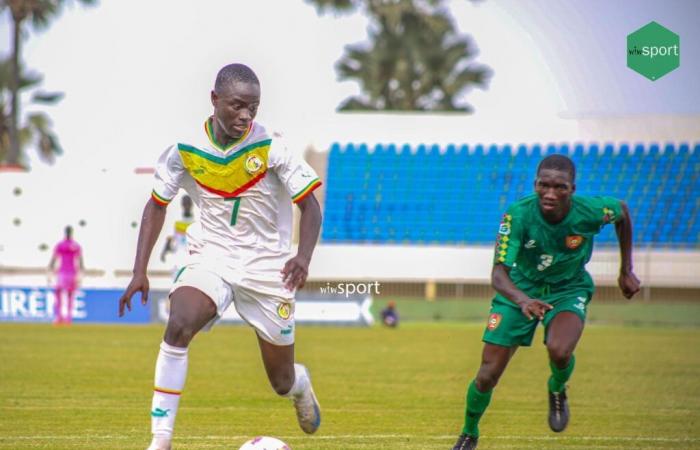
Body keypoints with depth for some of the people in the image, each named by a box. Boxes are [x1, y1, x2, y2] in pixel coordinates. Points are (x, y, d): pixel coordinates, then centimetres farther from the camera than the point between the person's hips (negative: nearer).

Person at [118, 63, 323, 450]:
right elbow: (157, 204, 6)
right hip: (210, 256, 1)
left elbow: (309, 206, -11)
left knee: (282, 383, 9)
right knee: (178, 327, -31)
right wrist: (139, 271, -1)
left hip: (266, 265, -1)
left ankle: (299, 382, 50)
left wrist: (303, 257, -29)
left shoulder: (270, 146, -15)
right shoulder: (186, 148, -9)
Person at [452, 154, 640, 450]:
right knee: (487, 376, -3)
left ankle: (557, 390, 7)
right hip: (520, 289, 0)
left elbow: (622, 212, 0)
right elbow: (498, 273, -33)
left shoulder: (590, 211, -26)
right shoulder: (518, 215, -30)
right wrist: (522, 300, -55)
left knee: (559, 351, -32)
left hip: (568, 289, 0)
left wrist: (626, 271, 5)